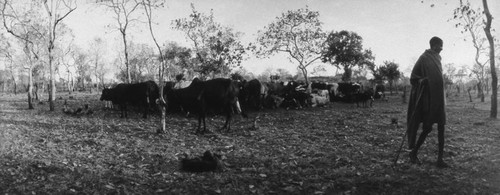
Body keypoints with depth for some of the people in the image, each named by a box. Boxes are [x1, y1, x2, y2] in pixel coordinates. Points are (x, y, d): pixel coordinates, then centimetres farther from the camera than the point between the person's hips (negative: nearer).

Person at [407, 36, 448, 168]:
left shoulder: (437, 58, 16)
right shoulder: (424, 58, -7)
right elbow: (413, 76, -7)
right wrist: (422, 81, -26)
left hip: (438, 98, 8)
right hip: (428, 98, -8)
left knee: (441, 128, 1)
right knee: (427, 127, -5)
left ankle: (440, 158, 3)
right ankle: (413, 152, 12)